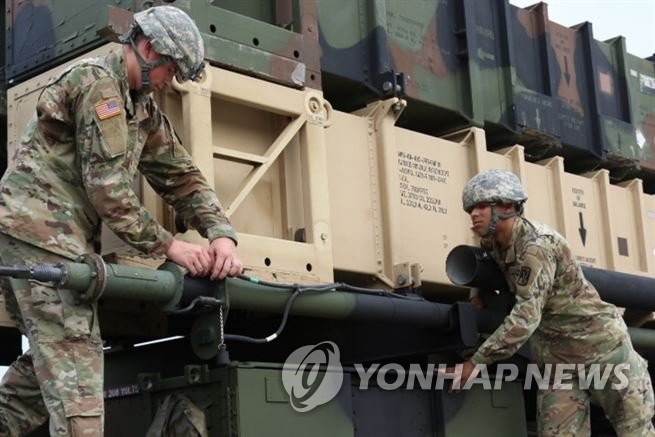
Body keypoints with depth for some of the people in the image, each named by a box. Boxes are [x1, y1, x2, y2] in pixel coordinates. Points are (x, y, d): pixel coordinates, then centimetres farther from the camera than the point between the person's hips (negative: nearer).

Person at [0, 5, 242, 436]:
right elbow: (108, 188, -16)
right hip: (40, 228, -10)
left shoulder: (144, 109, 19)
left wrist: (222, 235, 1)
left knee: (52, 354, 14)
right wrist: (168, 246, -11)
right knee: (76, 354, -12)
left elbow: (183, 176, 17)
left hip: (53, 234, 10)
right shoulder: (96, 81, -11)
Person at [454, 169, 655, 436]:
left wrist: (477, 361, -28)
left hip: (600, 344, -8)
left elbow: (526, 316, -29)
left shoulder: (536, 245, -23)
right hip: (555, 360, 8)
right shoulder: (493, 243, 2)